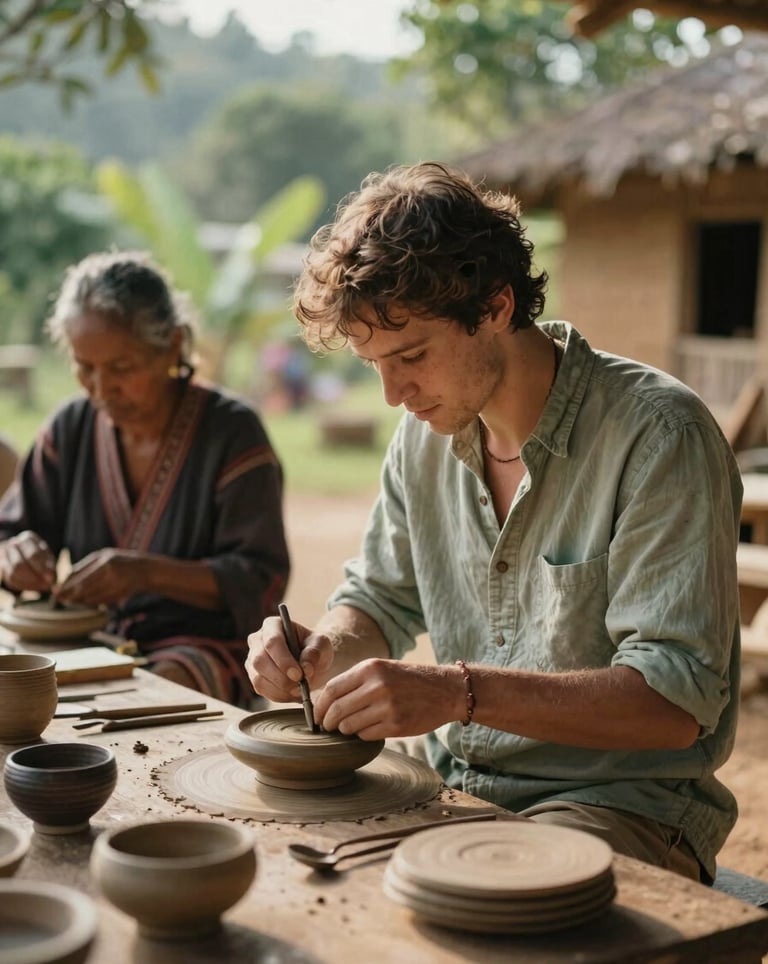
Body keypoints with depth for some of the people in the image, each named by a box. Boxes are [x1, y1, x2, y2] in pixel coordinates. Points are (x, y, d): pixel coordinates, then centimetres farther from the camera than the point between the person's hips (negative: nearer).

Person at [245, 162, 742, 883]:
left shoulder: (659, 436, -17)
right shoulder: (427, 432, 4)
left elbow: (677, 700, -23)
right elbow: (382, 599, 17)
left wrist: (459, 692, -32)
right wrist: (323, 650, -7)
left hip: (620, 805, -6)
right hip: (455, 794, 7)